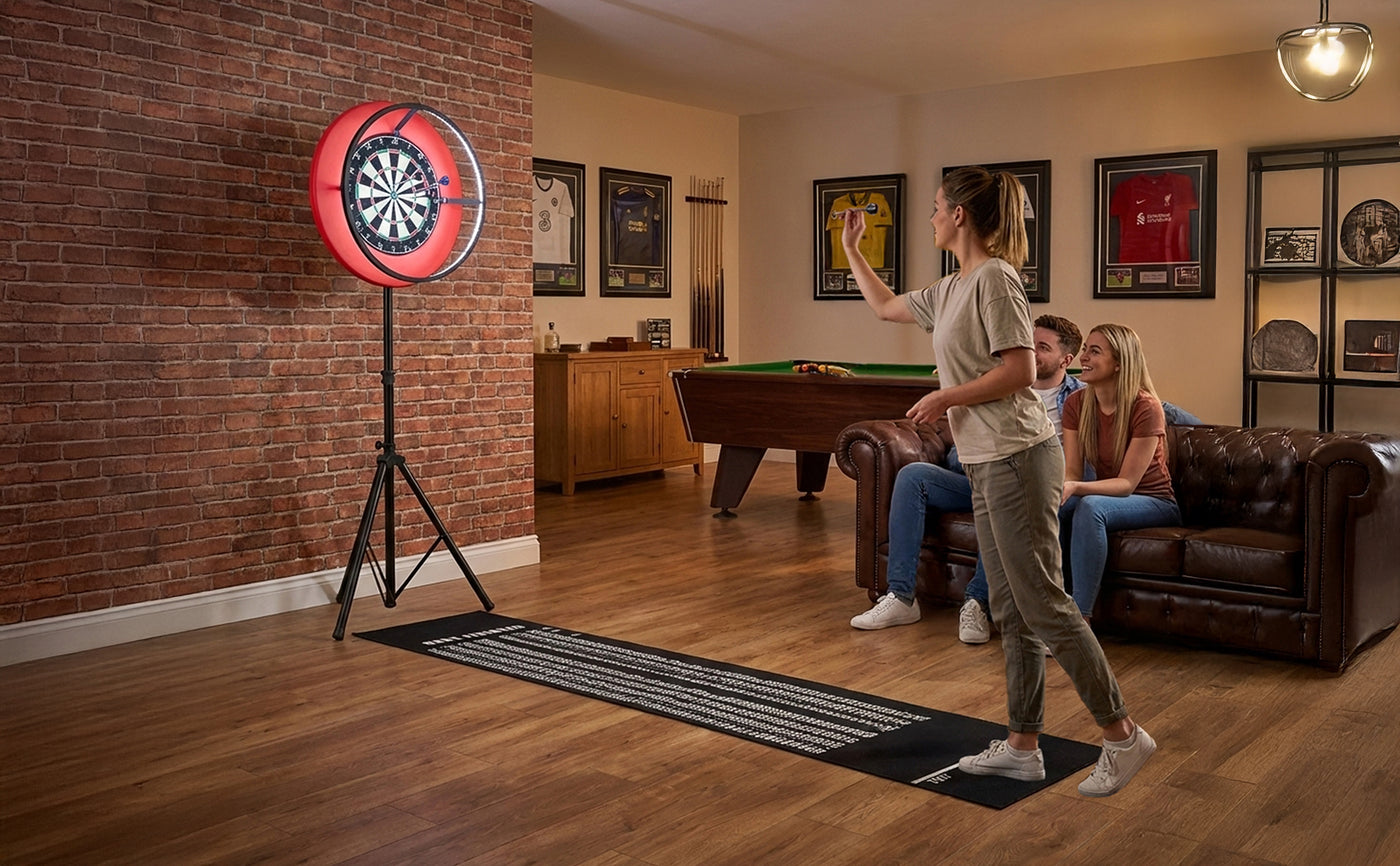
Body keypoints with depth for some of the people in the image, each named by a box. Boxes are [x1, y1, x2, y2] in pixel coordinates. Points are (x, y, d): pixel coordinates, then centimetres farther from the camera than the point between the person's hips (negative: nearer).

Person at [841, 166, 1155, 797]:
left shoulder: (995, 278, -11)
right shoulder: (949, 291, 17)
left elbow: (1020, 371, -18)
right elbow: (885, 306, 33)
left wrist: (946, 397, -10)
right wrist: (850, 248, 39)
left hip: (1017, 459, -10)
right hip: (988, 465, 10)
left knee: (1042, 604, -6)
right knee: (1010, 611, 11)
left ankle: (1122, 735, 6)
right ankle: (1023, 745, 19)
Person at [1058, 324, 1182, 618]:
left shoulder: (1146, 408, -20)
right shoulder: (1076, 403, -3)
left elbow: (1126, 483, -21)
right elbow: (1071, 472, -6)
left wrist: (1075, 488, -37)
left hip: (1154, 502, -5)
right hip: (1106, 494, 5)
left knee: (1090, 507, -35)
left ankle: (1080, 618, -32)